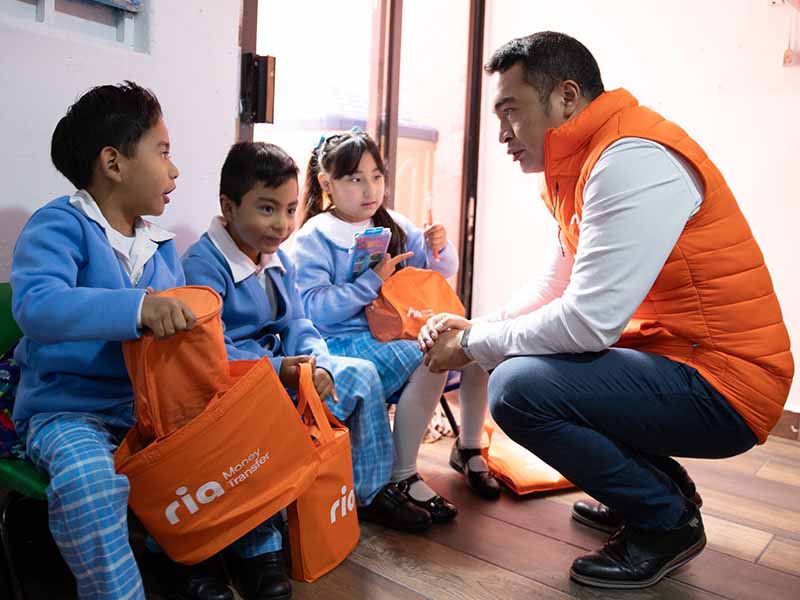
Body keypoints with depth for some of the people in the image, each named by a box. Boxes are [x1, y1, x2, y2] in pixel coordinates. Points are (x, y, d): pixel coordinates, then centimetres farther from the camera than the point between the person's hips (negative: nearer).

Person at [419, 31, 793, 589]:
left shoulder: (631, 158, -21)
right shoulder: (585, 160, 11)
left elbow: (589, 320, -27)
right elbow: (557, 285, 16)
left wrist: (474, 345, -13)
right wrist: (475, 327, 3)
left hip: (722, 387, -10)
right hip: (664, 351, 10)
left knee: (518, 387, -24)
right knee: (521, 360, 17)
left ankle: (666, 522, 1)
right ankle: (665, 488, 20)